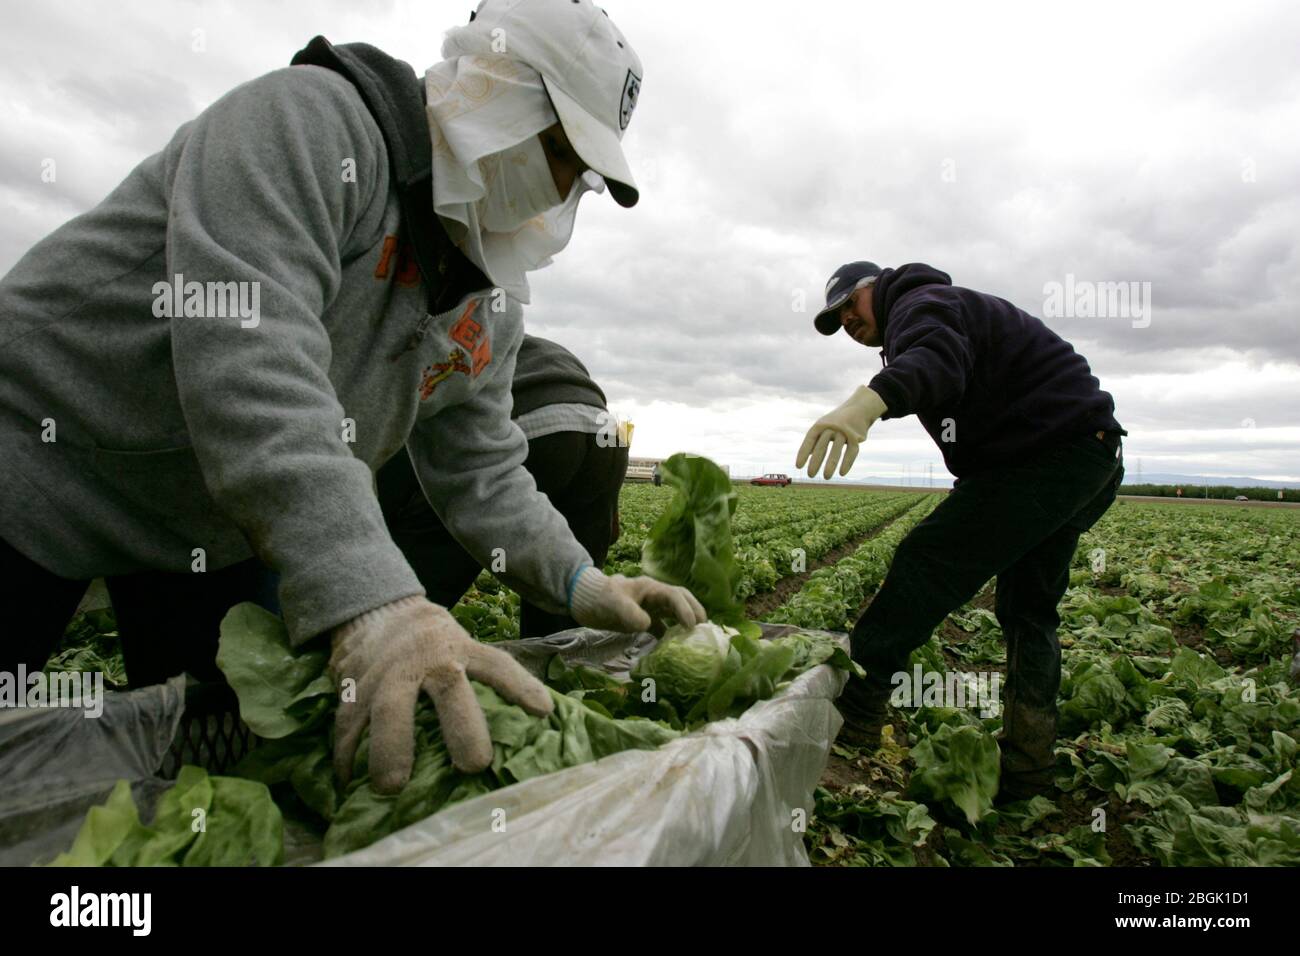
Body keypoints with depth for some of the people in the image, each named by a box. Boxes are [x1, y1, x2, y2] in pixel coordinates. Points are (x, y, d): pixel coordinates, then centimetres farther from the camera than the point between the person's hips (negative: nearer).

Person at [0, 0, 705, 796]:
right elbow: (249, 362, -39)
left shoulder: (492, 304, -1)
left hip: (218, 535, 6)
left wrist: (579, 583, -14)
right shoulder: (311, 121, -24)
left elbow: (481, 472, 0)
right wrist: (371, 603, -47)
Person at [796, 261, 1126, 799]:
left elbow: (939, 358, -32)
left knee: (928, 562, -16)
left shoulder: (919, 302, -8)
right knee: (1027, 611, 14)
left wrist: (870, 400, -52)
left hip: (1049, 450, -11)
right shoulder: (934, 316, 27)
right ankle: (1024, 769, 20)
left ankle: (852, 712, -17)